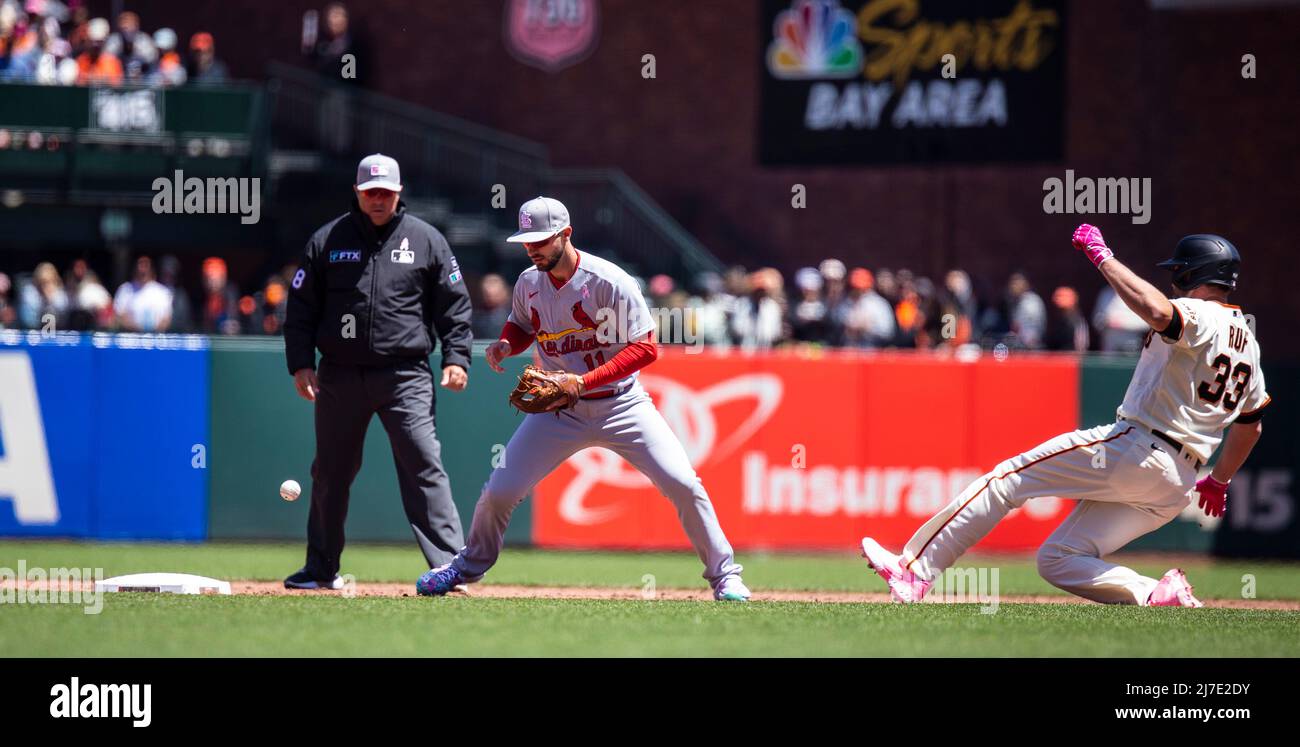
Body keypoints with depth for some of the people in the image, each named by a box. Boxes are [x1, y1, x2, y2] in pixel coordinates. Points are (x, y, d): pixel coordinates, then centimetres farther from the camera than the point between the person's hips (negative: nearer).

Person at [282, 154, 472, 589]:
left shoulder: (426, 240, 5)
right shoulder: (327, 241, 7)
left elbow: (454, 304, 8)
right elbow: (301, 308, 8)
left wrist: (455, 357, -3)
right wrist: (301, 364, -1)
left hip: (405, 377, -2)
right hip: (340, 375, 2)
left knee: (423, 464, -12)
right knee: (331, 471, 10)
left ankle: (448, 565, -15)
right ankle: (321, 569, 22)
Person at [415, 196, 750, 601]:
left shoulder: (609, 282, -17)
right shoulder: (529, 283, -1)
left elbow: (645, 348, -17)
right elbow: (522, 326, 19)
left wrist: (585, 380, -26)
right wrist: (505, 344, -6)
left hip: (621, 404, -3)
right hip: (559, 410, 3)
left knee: (683, 484, -15)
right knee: (499, 491, -6)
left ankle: (723, 575, 1)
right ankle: (470, 564, 22)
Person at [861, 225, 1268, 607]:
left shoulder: (1201, 316, -9)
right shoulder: (1246, 342, 20)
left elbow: (1158, 312, -33)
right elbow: (1250, 423, 27)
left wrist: (1102, 256, -24)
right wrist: (1219, 481, 40)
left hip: (1131, 449, -9)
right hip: (1175, 487, 9)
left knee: (1005, 480, -3)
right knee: (1058, 559, 10)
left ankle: (915, 570, -8)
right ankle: (1162, 595, -8)